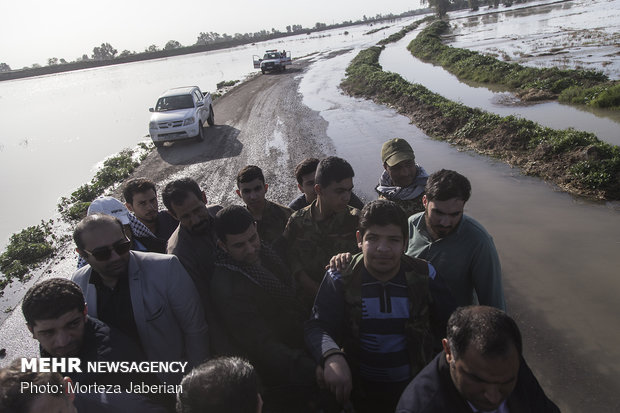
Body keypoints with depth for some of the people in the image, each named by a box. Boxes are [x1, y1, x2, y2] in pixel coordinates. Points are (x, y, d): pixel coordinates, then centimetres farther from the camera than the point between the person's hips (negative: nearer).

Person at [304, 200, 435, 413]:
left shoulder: (424, 275, -10)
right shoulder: (340, 278, -13)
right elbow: (317, 327, -20)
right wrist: (331, 356, -40)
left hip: (413, 388, 1)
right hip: (360, 389, 0)